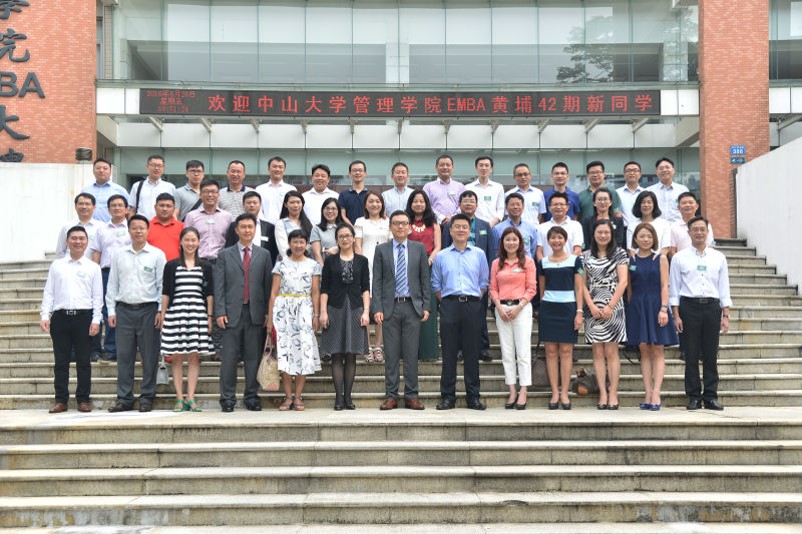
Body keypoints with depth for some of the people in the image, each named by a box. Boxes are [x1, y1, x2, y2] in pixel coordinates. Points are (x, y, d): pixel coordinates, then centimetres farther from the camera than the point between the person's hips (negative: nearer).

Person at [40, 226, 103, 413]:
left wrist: (96, 320, -5)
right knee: (60, 361, 5)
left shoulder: (93, 268, 7)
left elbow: (97, 296, 4)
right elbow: (48, 292, 8)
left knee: (83, 361, 4)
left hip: (84, 316, -1)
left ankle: (83, 399, 12)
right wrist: (45, 316, -1)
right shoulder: (56, 265, 10)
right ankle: (61, 400, 12)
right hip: (60, 316, 1)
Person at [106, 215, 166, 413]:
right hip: (124, 309, 3)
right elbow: (112, 284, 13)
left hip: (148, 309, -2)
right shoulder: (119, 255, 12)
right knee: (124, 356, 4)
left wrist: (161, 311, -5)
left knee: (149, 357, 0)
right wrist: (111, 310, 7)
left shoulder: (157, 255, 3)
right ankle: (124, 399, 11)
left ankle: (147, 398, 9)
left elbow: (162, 285, 1)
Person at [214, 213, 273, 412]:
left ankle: (252, 397, 12)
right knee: (229, 358, -1)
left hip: (256, 313, 1)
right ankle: (227, 399, 7)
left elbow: (268, 285, 8)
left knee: (254, 357, 4)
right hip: (232, 313, -1)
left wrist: (268, 312, 1)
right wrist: (220, 312, -6)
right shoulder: (225, 255, 8)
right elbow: (219, 286, 3)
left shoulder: (264, 255, 11)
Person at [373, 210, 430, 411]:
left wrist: (426, 306, 0)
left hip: (412, 306, 0)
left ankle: (411, 396, 10)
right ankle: (391, 396, 9)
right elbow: (377, 282, 3)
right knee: (391, 354, 2)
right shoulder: (381, 250, 7)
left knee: (411, 354, 3)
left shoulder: (419, 248, 8)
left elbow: (425, 279, 7)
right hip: (390, 307, 0)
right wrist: (377, 308, -5)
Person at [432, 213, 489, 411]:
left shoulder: (479, 254, 10)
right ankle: (448, 396, 6)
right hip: (449, 306, 0)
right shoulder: (441, 256, 10)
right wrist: (444, 302, 5)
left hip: (472, 306, 0)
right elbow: (436, 284, 14)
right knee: (449, 353, 1)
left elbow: (484, 282, 13)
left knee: (472, 353, 2)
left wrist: (476, 300, 3)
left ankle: (473, 397, 8)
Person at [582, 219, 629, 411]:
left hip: (612, 307, -2)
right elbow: (582, 283, 6)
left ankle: (613, 394, -2)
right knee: (597, 352, 1)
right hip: (593, 308, 2)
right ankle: (603, 394, 2)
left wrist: (610, 306, -10)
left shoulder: (619, 253, 5)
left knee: (611, 352, -5)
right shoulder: (586, 256, 11)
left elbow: (623, 282, -2)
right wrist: (591, 306, -7)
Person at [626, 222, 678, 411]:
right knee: (644, 350, 3)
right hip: (638, 307, 2)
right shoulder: (630, 259, 7)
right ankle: (648, 394, 4)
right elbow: (629, 287, 9)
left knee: (658, 350, -3)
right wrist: (630, 308, 4)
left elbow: (664, 286, -2)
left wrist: (663, 309, -12)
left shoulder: (660, 259, 3)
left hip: (656, 305, -2)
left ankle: (656, 394, -6)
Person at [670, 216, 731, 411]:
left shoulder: (718, 257, 11)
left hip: (712, 306, 2)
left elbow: (724, 288, 10)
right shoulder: (679, 258, 5)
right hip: (689, 306, -2)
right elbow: (674, 288, 3)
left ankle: (711, 397, 11)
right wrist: (676, 316, -3)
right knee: (691, 354, 1)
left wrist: (726, 315, 4)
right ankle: (693, 397, 8)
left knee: (711, 354, 4)